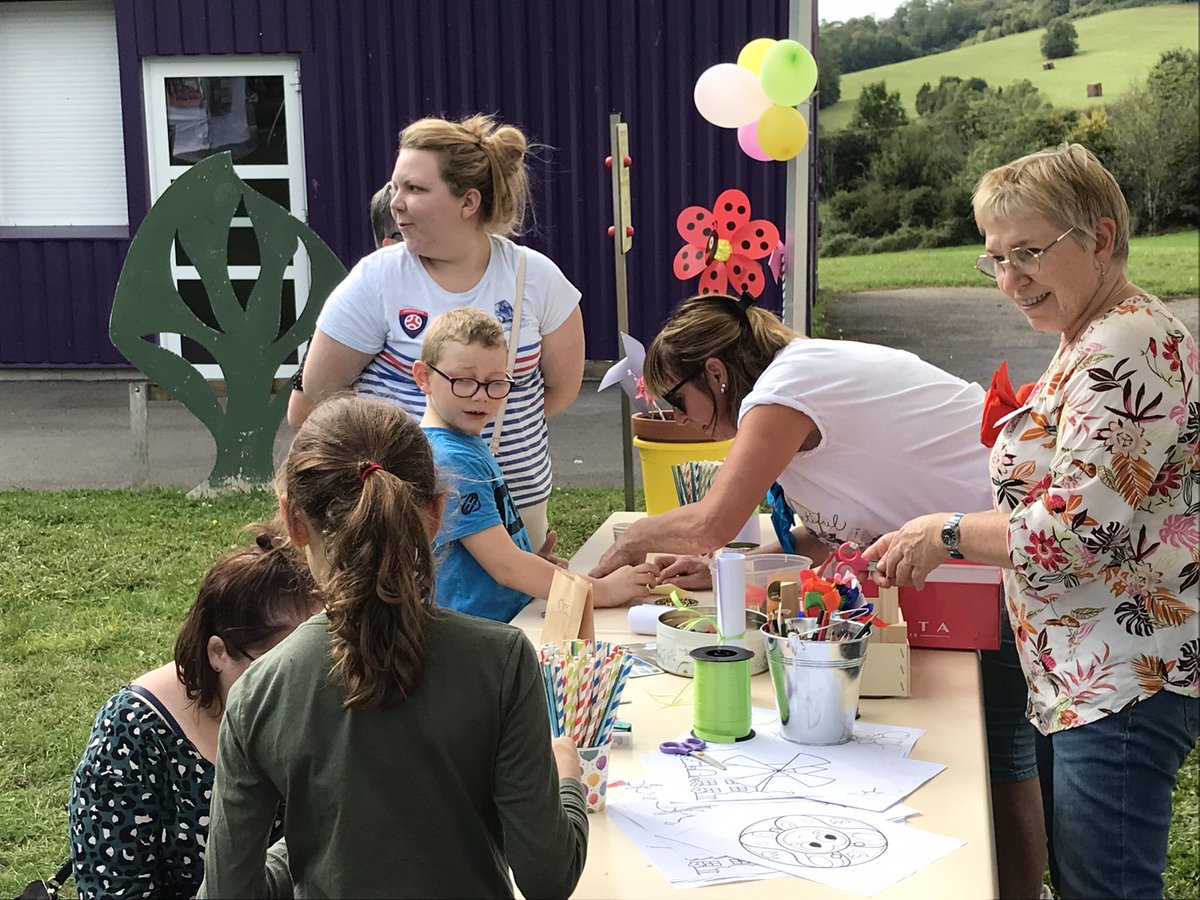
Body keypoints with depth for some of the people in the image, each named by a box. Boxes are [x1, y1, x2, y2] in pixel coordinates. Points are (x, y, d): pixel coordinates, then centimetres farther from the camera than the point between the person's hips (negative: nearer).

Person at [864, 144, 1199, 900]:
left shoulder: (1126, 349, -18)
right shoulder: (1097, 341, 15)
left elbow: (1078, 528, -24)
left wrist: (947, 532, -11)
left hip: (1126, 678, -11)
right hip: (1082, 673, 11)